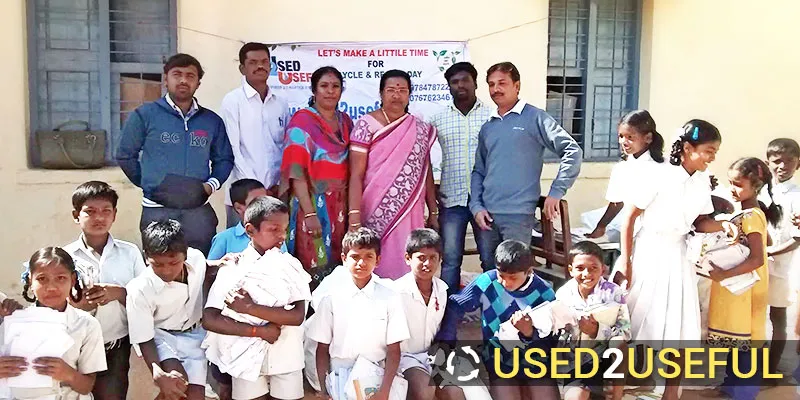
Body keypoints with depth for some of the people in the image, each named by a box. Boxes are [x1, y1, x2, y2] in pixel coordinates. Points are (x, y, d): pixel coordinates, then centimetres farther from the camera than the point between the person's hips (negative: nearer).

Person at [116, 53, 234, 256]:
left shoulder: (212, 121, 11)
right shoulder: (144, 116, 4)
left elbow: (224, 159, 16)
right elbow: (125, 155, 9)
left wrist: (211, 185, 1)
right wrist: (150, 184, 4)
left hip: (199, 211, 2)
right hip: (157, 210, -2)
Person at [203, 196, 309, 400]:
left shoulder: (291, 266, -4)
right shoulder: (233, 268, -6)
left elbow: (298, 316, -13)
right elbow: (209, 319, -12)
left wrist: (250, 308, -21)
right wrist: (259, 331, -18)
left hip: (287, 357, 1)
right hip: (247, 357, -1)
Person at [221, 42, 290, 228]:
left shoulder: (281, 103, 12)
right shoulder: (232, 101, 0)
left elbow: (286, 149, 12)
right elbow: (232, 149, -6)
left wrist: (281, 185, 0)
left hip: (275, 194, 4)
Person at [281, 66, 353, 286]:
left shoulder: (345, 121, 12)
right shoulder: (302, 121, -5)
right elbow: (295, 171, -12)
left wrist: (351, 208, 6)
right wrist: (309, 213, -19)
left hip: (340, 205, 5)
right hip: (312, 203, -5)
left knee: (338, 266, 8)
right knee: (314, 267, -3)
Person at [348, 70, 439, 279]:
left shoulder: (421, 129, 10)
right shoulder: (366, 125, -1)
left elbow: (426, 173, 14)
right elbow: (356, 175, -6)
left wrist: (433, 212, 11)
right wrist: (354, 216, -14)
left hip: (412, 214, 3)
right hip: (377, 214, -3)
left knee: (408, 269, 5)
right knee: (378, 269, 0)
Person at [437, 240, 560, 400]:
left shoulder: (544, 293, -13)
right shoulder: (487, 282, -15)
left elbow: (548, 344, -11)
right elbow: (455, 306, -4)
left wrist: (529, 333, -30)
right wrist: (446, 341, -12)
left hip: (535, 364, 1)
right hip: (499, 363, -1)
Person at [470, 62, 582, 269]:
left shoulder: (534, 118, -2)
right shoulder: (487, 127, 15)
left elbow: (572, 151, -7)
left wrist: (556, 192, -11)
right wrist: (476, 206, 3)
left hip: (518, 214, -5)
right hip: (486, 214, 5)